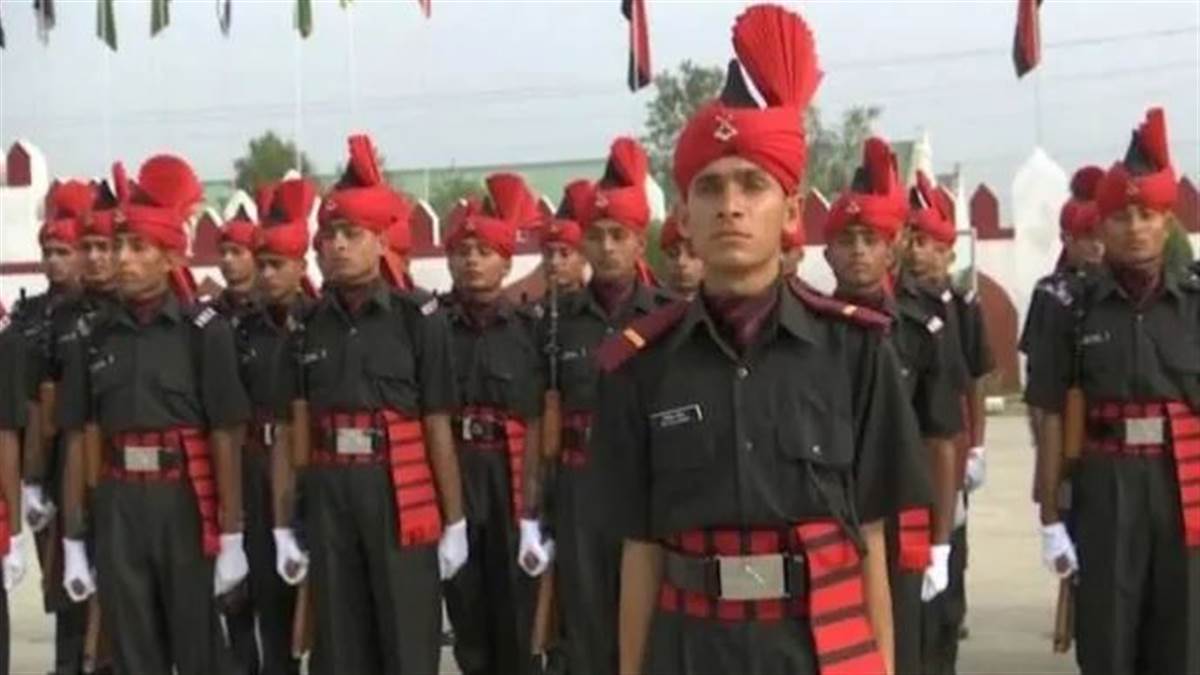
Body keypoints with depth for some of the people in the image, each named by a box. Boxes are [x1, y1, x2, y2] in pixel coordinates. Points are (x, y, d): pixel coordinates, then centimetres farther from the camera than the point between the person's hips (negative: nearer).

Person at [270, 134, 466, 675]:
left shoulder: (419, 317, -4)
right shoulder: (307, 327, 7)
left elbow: (438, 429, -4)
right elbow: (291, 435, 8)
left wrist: (454, 523, -4)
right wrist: (283, 528, 5)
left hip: (401, 501, -3)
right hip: (328, 500, 4)